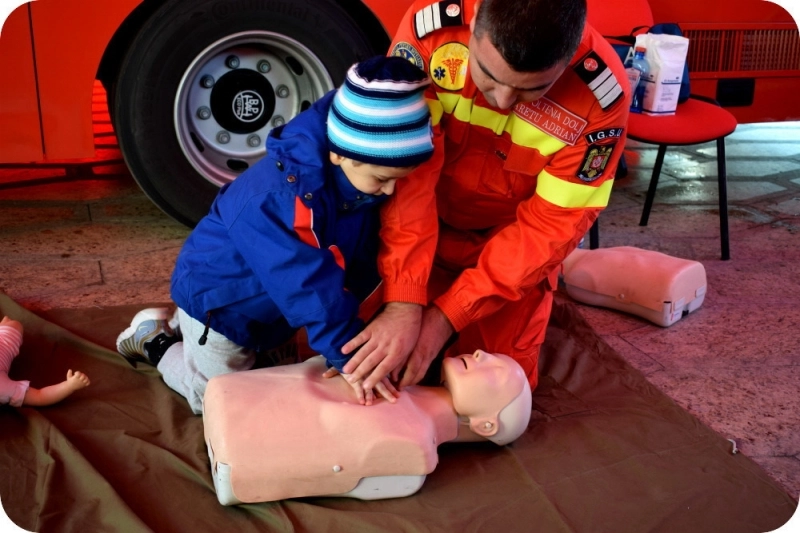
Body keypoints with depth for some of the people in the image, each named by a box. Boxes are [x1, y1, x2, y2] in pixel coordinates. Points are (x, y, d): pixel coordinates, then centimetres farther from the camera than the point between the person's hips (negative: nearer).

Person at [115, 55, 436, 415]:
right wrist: (349, 353, -42)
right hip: (216, 295, -7)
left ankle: (186, 328, 37)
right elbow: (308, 283, -42)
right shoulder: (280, 195, -40)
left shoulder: (364, 176, -17)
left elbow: (358, 265, -12)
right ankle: (156, 339, 26)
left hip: (265, 300, 7)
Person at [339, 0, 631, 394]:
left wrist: (446, 316, -28)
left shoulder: (601, 95, -29)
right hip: (429, 225, 1)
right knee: (385, 364, 5)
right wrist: (403, 304, -37)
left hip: (513, 239, -1)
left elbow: (550, 226, -24)